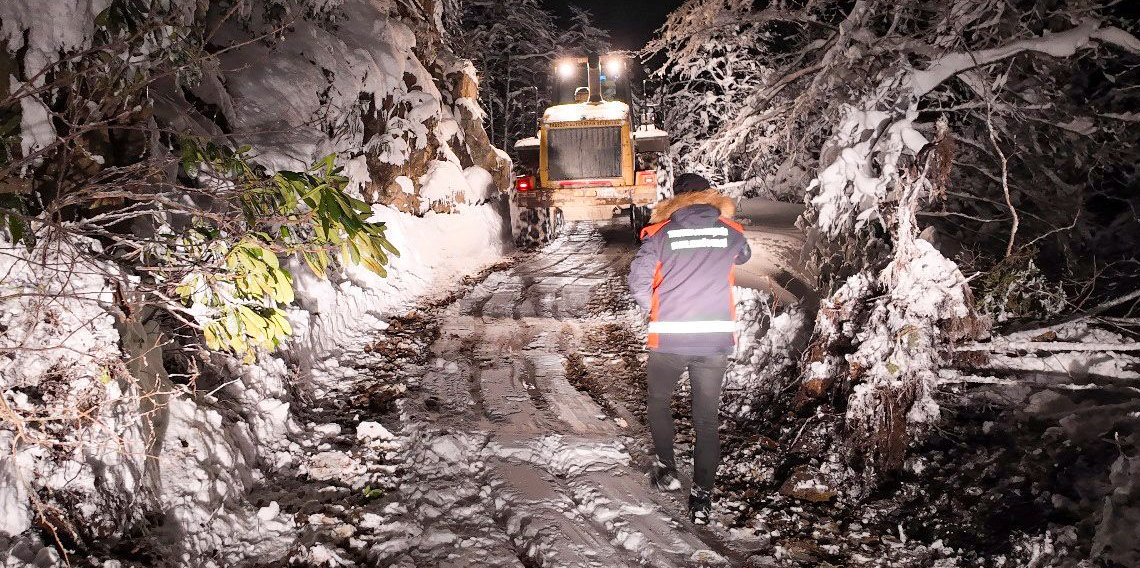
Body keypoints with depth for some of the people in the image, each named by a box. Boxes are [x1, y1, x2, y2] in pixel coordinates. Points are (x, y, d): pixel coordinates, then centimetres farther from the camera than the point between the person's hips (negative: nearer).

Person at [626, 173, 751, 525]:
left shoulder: (660, 234, -2)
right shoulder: (730, 232, 4)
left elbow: (637, 281, -6)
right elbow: (744, 256, 26)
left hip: (668, 338, -1)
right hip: (716, 339, 2)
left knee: (658, 401, 24)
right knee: (707, 419, 11)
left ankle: (666, 470, 25)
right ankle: (702, 496, 11)